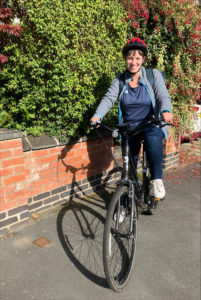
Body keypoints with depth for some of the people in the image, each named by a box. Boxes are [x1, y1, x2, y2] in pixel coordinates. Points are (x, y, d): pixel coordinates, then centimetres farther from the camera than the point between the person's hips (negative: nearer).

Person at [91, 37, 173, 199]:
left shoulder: (154, 75, 1)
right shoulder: (120, 79, 6)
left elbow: (163, 96, -10)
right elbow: (109, 98, -7)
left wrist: (165, 111, -34)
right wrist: (97, 116, -26)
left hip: (152, 124, -2)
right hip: (130, 127, 3)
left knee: (153, 140, -37)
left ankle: (156, 180, -19)